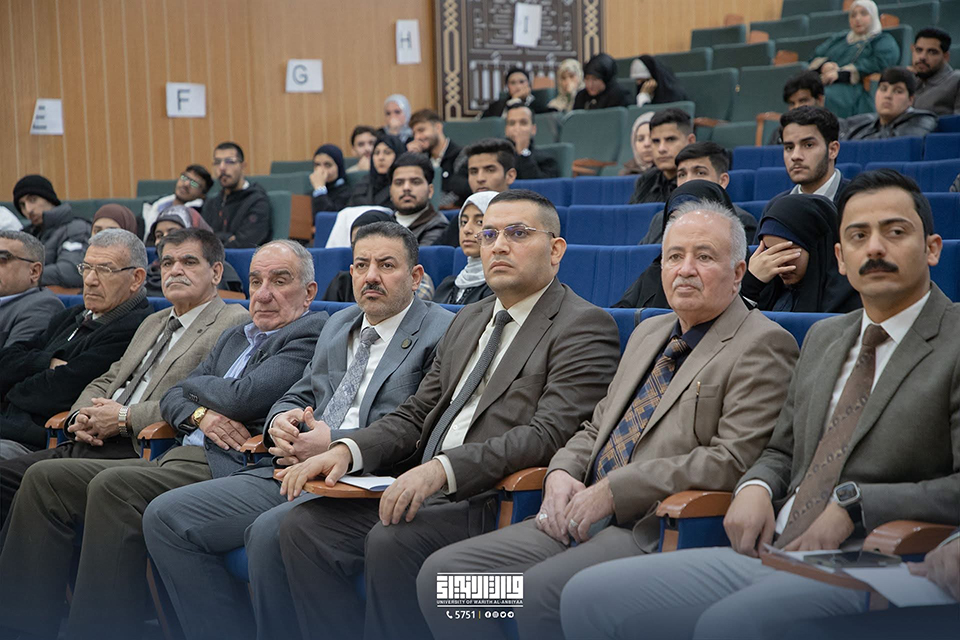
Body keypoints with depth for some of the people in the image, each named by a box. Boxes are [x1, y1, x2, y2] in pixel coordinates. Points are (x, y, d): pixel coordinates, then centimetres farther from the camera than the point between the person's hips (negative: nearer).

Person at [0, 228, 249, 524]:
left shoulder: (235, 324, -2)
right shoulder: (153, 323, 28)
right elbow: (106, 381, 28)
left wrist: (126, 418, -14)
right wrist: (81, 416, 3)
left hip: (142, 451, -8)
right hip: (92, 442, 8)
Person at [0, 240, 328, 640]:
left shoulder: (313, 334, -2)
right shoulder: (235, 336, 26)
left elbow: (242, 397, -14)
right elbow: (171, 397, 20)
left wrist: (194, 384, 7)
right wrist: (200, 414, -4)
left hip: (230, 468, -9)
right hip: (181, 458, 9)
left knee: (113, 485, -31)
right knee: (45, 478, -1)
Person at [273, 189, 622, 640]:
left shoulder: (585, 327, -4)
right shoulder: (469, 320, 22)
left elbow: (548, 434, -17)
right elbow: (416, 415, 20)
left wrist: (443, 468, -28)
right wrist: (347, 450, -1)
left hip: (498, 501, -8)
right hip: (423, 492, 8)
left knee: (392, 539, -31)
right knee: (303, 526, -10)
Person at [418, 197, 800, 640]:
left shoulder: (762, 346, -4)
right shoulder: (648, 333, 22)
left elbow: (733, 460, -14)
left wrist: (613, 491, -16)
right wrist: (561, 473, 3)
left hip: (659, 530, -8)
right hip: (585, 517, 8)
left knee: (542, 590, -33)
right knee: (441, 574, -7)